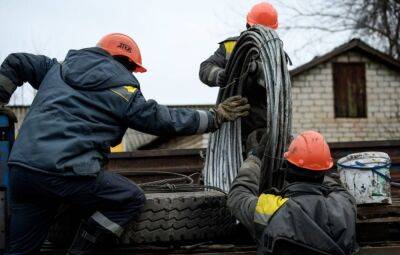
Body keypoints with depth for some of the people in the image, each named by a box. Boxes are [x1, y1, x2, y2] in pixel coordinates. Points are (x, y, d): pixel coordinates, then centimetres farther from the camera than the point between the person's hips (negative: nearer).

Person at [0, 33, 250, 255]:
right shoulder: (123, 91, 5)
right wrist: (216, 117, 18)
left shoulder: (57, 68, 22)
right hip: (68, 171, -6)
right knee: (132, 199, 12)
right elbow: (166, 121, 9)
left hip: (21, 166, 6)